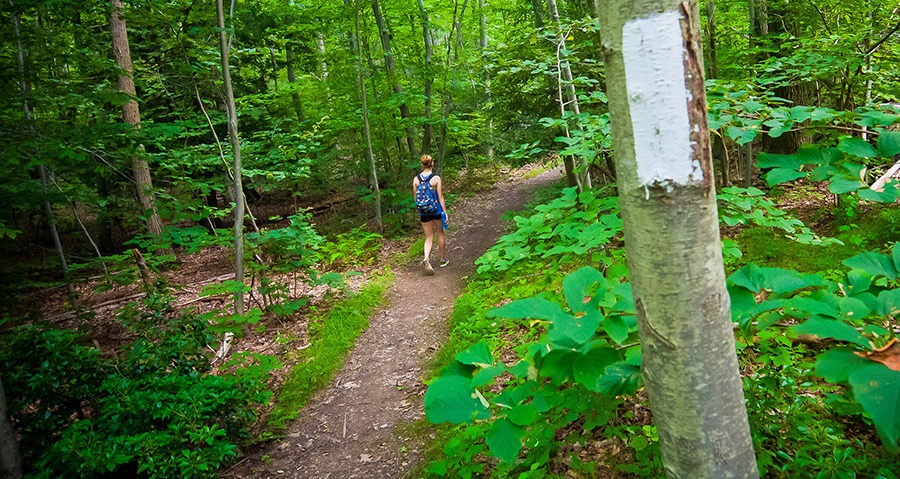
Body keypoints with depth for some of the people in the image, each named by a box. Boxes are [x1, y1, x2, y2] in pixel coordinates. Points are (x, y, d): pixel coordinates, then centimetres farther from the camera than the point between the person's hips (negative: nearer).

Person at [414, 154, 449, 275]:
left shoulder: (416, 179, -3)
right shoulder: (436, 178, -12)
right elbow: (440, 197, -12)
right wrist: (445, 213, -6)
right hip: (436, 210, -2)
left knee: (429, 237, 10)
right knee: (440, 234, 19)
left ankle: (426, 259, -14)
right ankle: (443, 259, 31)